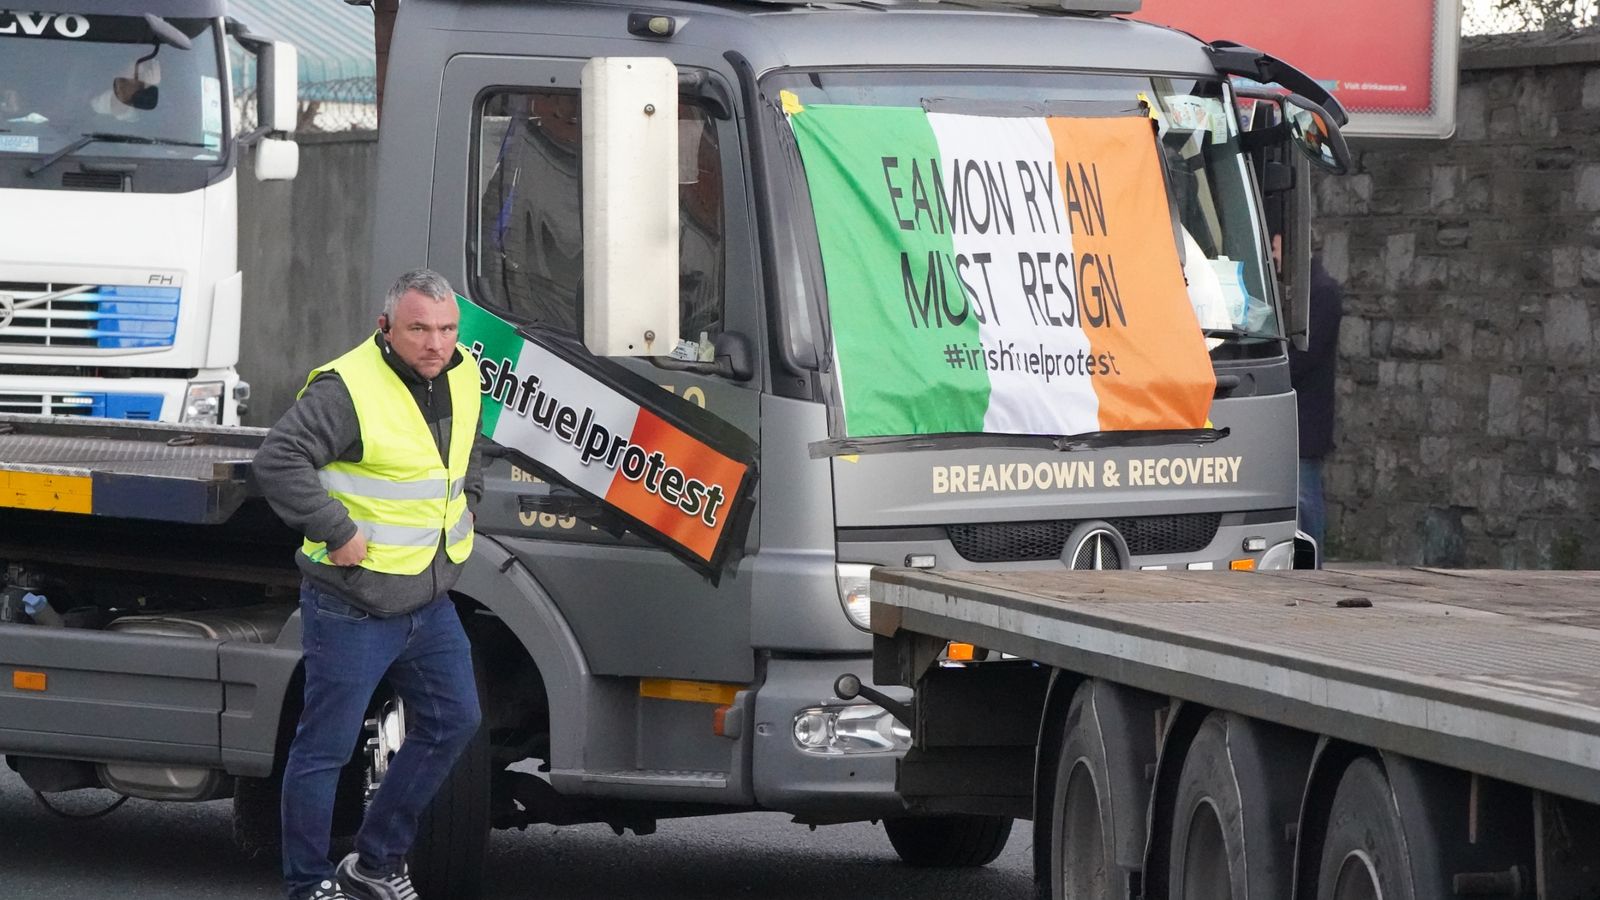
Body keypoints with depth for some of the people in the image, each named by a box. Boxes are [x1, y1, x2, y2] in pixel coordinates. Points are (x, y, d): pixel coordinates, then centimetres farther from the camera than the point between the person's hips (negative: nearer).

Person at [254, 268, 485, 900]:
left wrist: (462, 511, 17)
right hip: (351, 606, -8)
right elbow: (277, 461, -27)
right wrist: (338, 532, -25)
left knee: (452, 722, 14)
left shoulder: (462, 376, 6)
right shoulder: (347, 389, -21)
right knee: (326, 748, 0)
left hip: (429, 601, 8)